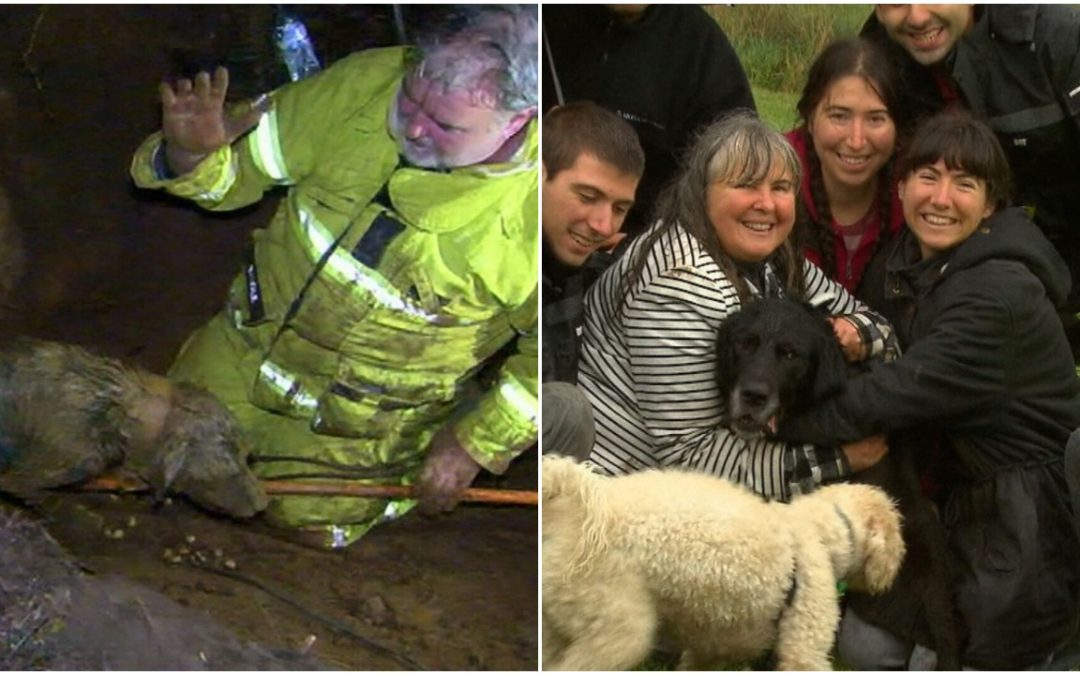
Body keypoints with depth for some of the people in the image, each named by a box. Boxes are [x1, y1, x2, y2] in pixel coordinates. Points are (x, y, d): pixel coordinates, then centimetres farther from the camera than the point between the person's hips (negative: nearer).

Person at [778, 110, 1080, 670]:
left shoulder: (1001, 293, -24)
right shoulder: (911, 262, 3)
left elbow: (909, 389, -28)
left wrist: (790, 424, -23)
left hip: (1024, 513, -8)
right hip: (955, 490, 8)